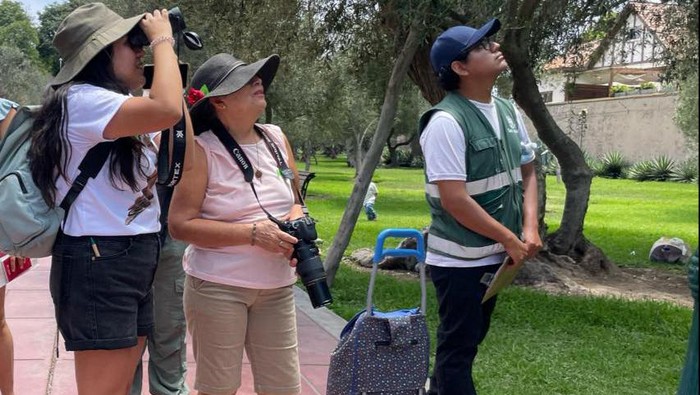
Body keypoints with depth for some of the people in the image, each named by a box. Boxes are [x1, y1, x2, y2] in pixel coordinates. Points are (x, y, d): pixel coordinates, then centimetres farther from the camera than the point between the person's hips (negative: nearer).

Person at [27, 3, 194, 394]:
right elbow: (168, 110, -30)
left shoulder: (129, 118, 15)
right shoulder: (80, 99, -15)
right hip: (97, 263, -10)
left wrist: (172, 73, 11)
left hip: (134, 261, 10)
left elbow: (184, 161, 12)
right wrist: (162, 39, -14)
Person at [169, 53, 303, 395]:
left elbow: (294, 201, 18)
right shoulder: (202, 150, -11)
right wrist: (253, 233, -20)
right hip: (217, 288, -5)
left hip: (276, 287, 5)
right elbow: (180, 224, -15)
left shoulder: (276, 139, 6)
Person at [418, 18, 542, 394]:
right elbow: (454, 200, -25)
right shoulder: (446, 122, -21)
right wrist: (510, 240, -17)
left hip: (494, 255, 8)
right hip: (459, 260, -8)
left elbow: (527, 171, 14)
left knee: (470, 339, 22)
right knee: (458, 345, 5)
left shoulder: (508, 111, 5)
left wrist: (530, 228, -2)